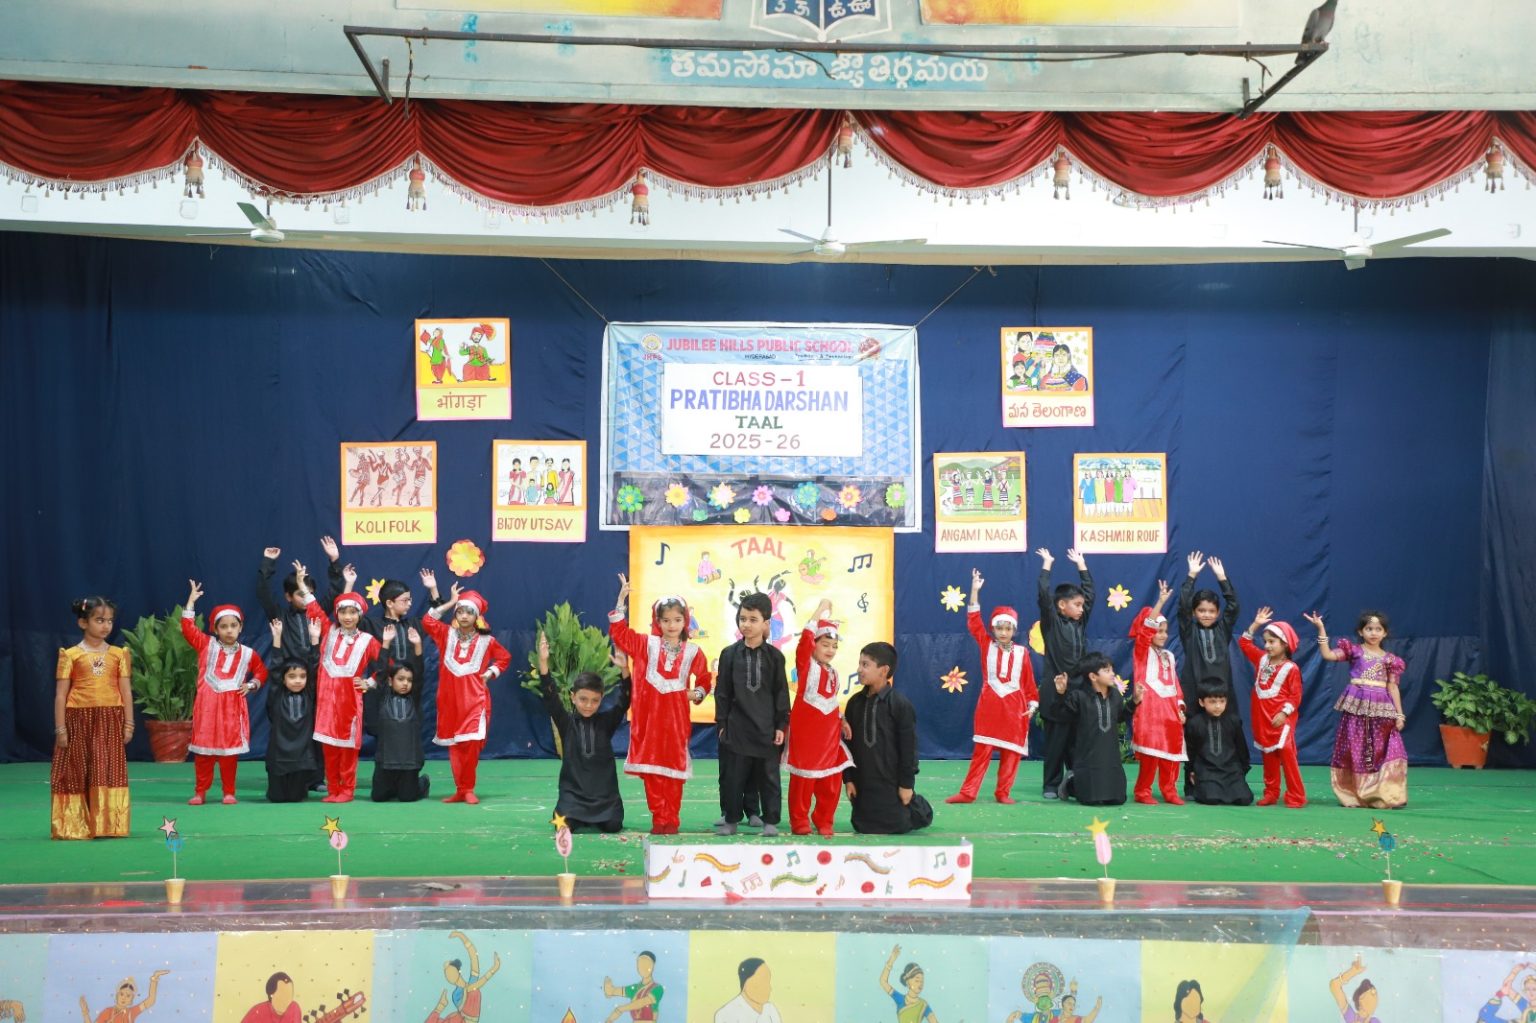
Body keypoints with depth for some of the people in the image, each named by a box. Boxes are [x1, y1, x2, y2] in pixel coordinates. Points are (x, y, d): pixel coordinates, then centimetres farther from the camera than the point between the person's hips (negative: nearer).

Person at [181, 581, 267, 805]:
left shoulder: (247, 653, 6)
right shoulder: (206, 645, 3)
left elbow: (262, 671, 19)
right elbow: (188, 628, -4)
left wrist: (252, 684, 1)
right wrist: (191, 601, -6)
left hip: (233, 707, 1)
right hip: (207, 705, -1)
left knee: (230, 751, 4)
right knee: (203, 751, 2)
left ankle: (229, 792, 13)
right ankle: (200, 791, 13)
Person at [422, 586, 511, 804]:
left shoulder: (486, 640, 3)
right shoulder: (447, 635, 6)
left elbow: (505, 657, 17)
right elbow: (427, 621, -6)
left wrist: (490, 673, 2)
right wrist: (451, 603, -3)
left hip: (474, 699, -2)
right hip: (449, 698, 2)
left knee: (472, 743, -12)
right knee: (454, 746, 6)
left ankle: (468, 789, -1)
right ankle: (459, 790, 14)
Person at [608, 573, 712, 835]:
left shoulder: (692, 652, 4)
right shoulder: (646, 645, 4)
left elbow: (704, 679, 14)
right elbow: (619, 632, -1)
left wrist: (698, 694, -6)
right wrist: (621, 601, -8)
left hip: (676, 716, 0)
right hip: (649, 715, 0)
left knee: (673, 767, 3)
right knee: (651, 769, 1)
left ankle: (671, 820, 11)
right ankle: (658, 818, 10)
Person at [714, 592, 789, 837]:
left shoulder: (774, 656, 0)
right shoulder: (729, 654, 1)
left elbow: (781, 693, 2)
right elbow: (722, 692, 4)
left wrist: (781, 725, -2)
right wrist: (722, 724, 0)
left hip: (766, 727, -1)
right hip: (737, 727, 1)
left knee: (768, 776, 5)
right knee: (732, 776, 5)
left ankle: (771, 821, 15)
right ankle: (730, 819, 17)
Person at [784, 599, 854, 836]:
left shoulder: (833, 672, 14)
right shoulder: (806, 665, -6)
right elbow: (806, 638, -22)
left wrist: (841, 719, 6)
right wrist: (821, 610, -17)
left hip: (829, 733, 6)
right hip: (806, 732, -6)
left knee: (831, 781, 7)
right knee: (804, 778, 0)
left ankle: (824, 821, 20)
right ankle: (800, 821, 13)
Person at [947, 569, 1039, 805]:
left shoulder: (1021, 652, 3)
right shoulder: (987, 645, 3)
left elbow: (1029, 681, 8)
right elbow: (973, 622, -4)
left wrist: (1032, 704, 0)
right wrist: (975, 591, -9)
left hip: (1015, 707, 1)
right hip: (989, 705, -1)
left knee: (1011, 752, 4)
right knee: (982, 750, 0)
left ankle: (1003, 792, 14)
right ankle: (968, 792, 2)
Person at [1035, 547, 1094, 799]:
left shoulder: (1080, 623, 11)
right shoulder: (1051, 622, -4)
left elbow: (1090, 592, 17)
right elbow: (1044, 595, -15)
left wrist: (1081, 565, 20)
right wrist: (1047, 565, -7)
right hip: (1056, 691, -5)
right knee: (1056, 740, 0)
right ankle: (1052, 785, 8)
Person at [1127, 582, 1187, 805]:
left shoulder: (1168, 656, 20)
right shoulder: (1142, 651, 1)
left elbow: (1175, 683, 20)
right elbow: (1146, 628, -15)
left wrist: (1180, 707, 10)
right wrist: (1160, 602, -21)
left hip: (1170, 710, 6)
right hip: (1150, 708, -6)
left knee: (1172, 750, 5)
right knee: (1150, 751, -8)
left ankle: (1169, 791, 15)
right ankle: (1143, 791, 0)